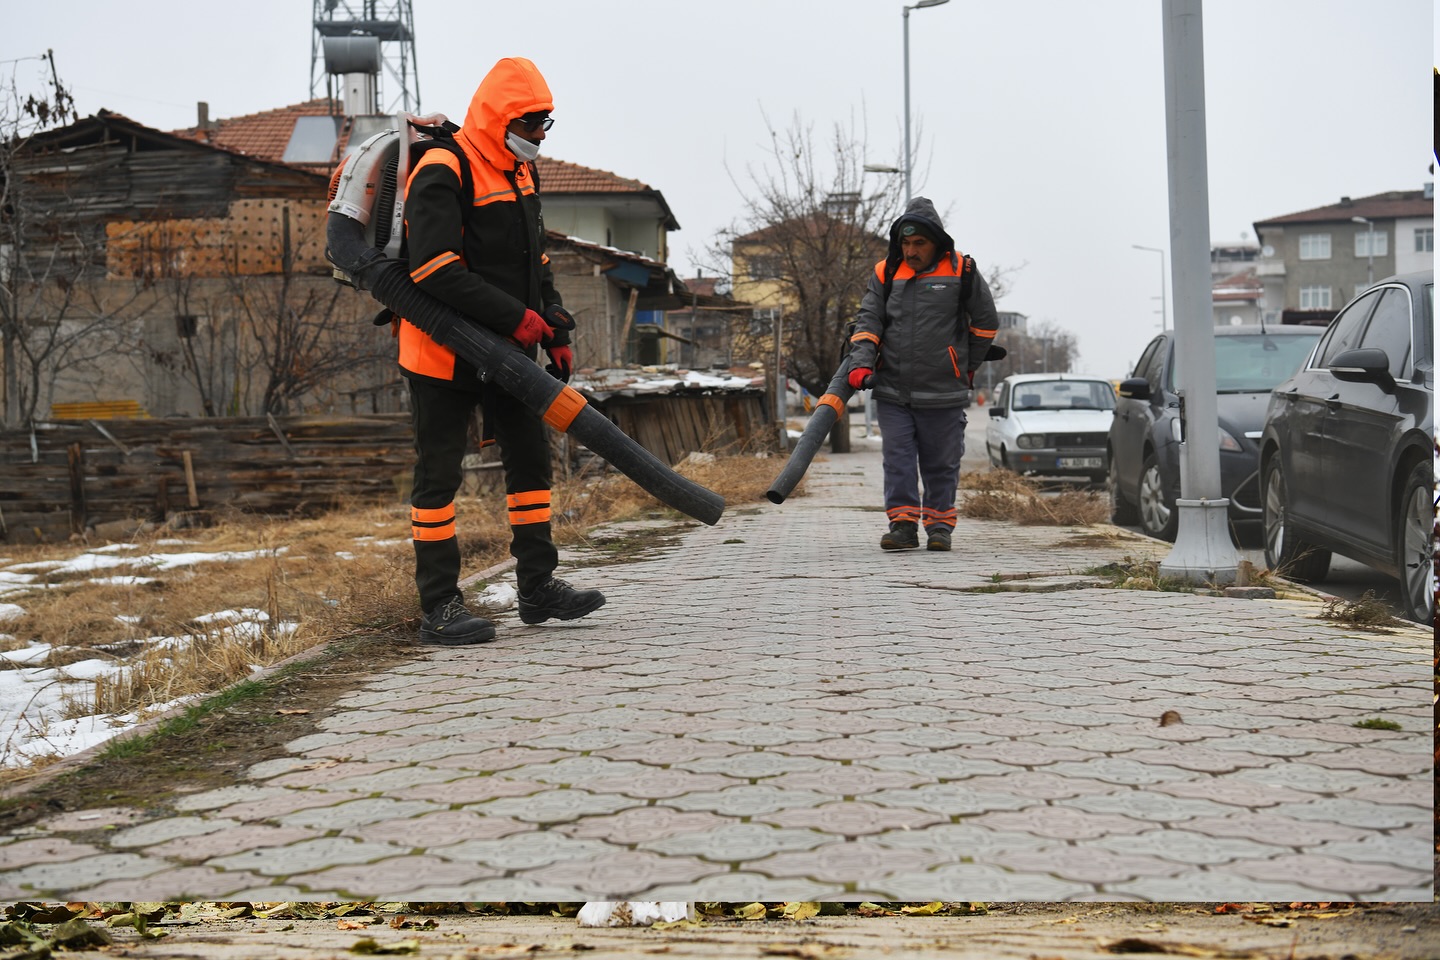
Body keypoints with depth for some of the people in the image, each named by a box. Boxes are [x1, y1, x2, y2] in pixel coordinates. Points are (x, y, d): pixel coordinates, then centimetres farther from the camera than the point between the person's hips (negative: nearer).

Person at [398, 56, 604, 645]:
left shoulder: (520, 175, 13)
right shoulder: (443, 173, -16)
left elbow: (536, 262, 22)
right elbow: (435, 270, -25)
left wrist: (557, 331, 12)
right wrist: (516, 317, -24)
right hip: (443, 351, -9)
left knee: (531, 457, 11)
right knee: (438, 476, -2)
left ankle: (538, 587, 21)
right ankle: (439, 607, 2)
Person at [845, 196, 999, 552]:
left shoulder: (961, 271, 0)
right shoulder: (885, 273, 7)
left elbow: (986, 323, 10)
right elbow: (868, 320, 3)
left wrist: (967, 368, 16)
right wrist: (861, 364, -13)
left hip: (943, 393, -2)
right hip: (892, 390, 2)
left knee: (941, 464, 5)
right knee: (897, 459, -4)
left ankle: (939, 524, 16)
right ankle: (903, 523, 0)